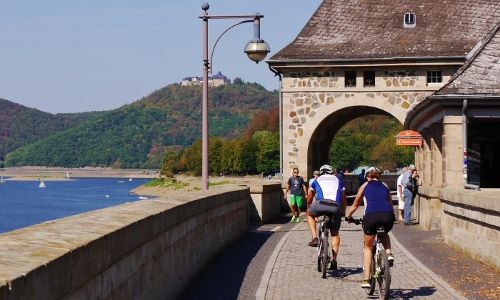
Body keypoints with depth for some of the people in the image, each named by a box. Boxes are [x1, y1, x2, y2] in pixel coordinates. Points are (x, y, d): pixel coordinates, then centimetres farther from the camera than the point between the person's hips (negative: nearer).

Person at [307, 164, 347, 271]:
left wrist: (308, 209, 54)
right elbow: (343, 199, 32)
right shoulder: (338, 180, 31)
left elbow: (309, 197, 38)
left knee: (309, 214, 31)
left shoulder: (317, 180, 29)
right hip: (335, 207, 1)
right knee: (335, 234, 16)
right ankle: (334, 260, 9)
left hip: (320, 204, -1)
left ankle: (315, 238, 13)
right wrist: (343, 212, 46)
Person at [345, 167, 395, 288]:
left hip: (371, 215, -2)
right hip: (388, 216, 2)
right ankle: (389, 254, 9)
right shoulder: (385, 186, 28)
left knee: (368, 247, 19)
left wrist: (348, 216, 48)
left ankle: (366, 279, 13)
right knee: (384, 234, 38)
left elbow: (355, 205, 32)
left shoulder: (365, 185, 23)